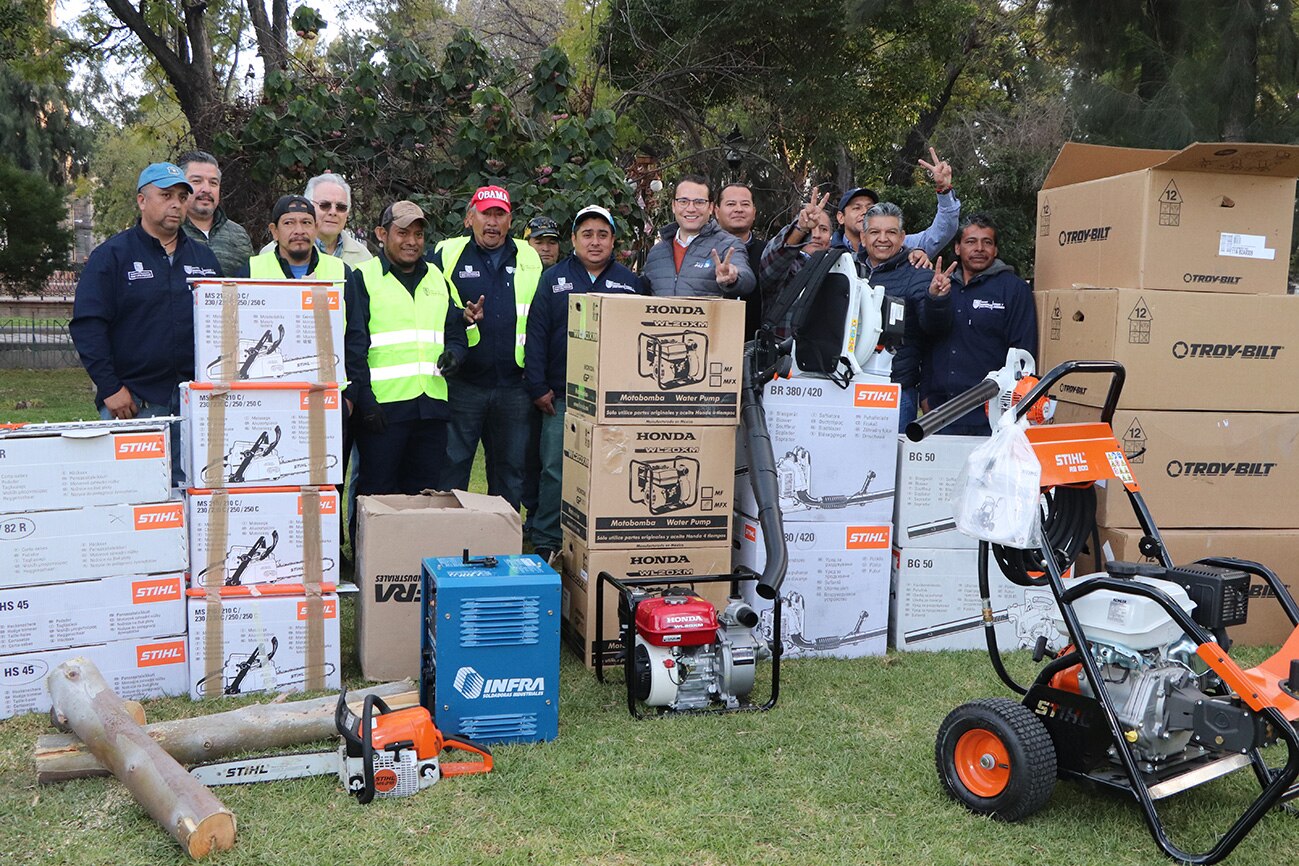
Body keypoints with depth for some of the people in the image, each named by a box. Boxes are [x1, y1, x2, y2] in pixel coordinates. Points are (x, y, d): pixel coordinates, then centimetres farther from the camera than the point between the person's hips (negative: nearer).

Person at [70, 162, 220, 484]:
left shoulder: (204, 257, 16)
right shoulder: (112, 255, 2)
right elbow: (87, 325, -4)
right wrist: (110, 388, -11)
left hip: (194, 400, 4)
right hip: (132, 402, -4)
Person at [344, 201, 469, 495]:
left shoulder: (437, 278, 18)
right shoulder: (363, 277, 1)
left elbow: (457, 331, 21)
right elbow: (353, 344, -6)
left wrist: (454, 353, -2)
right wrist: (362, 399, -14)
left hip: (432, 404, 5)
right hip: (381, 405, -5)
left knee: (428, 492, 10)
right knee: (377, 493, 0)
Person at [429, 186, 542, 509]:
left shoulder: (529, 258, 12)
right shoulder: (447, 255, 4)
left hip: (514, 384, 3)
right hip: (462, 383, -2)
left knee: (511, 470, 10)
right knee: (451, 468, 1)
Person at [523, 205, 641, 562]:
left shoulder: (630, 282, 11)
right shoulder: (554, 279, 9)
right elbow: (535, 335, 4)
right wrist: (537, 387, -3)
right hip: (562, 397, -1)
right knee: (556, 470, -1)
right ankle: (545, 543, 8)